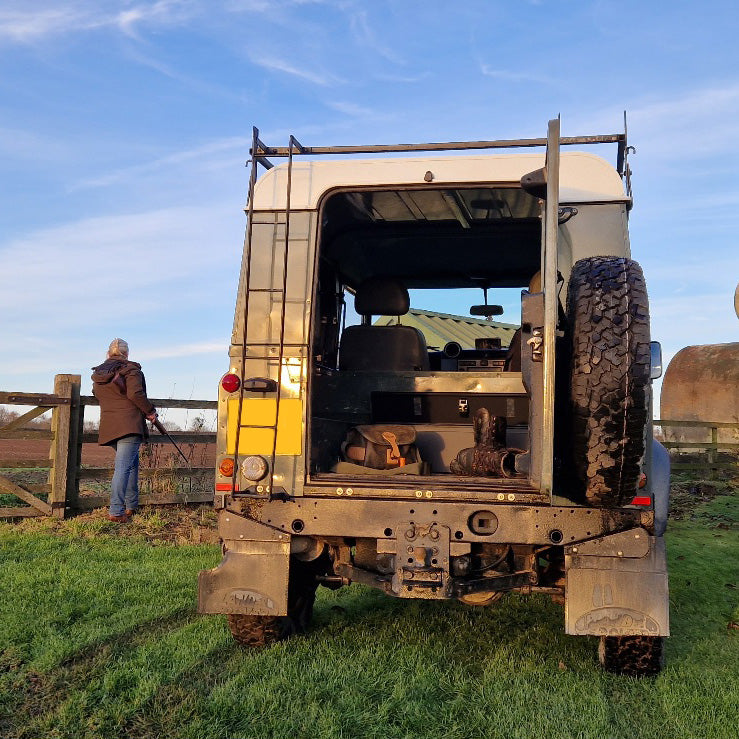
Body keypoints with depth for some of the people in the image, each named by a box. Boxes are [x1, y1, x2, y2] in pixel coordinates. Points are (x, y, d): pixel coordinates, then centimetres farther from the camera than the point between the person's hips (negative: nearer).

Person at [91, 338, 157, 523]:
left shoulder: (98, 374, 17)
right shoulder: (130, 369, -5)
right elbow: (135, 394, -15)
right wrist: (150, 411, -4)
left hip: (108, 427, 7)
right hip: (129, 424, -7)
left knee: (132, 463, 21)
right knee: (124, 467, -10)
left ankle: (131, 506, 23)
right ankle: (116, 512, -16)